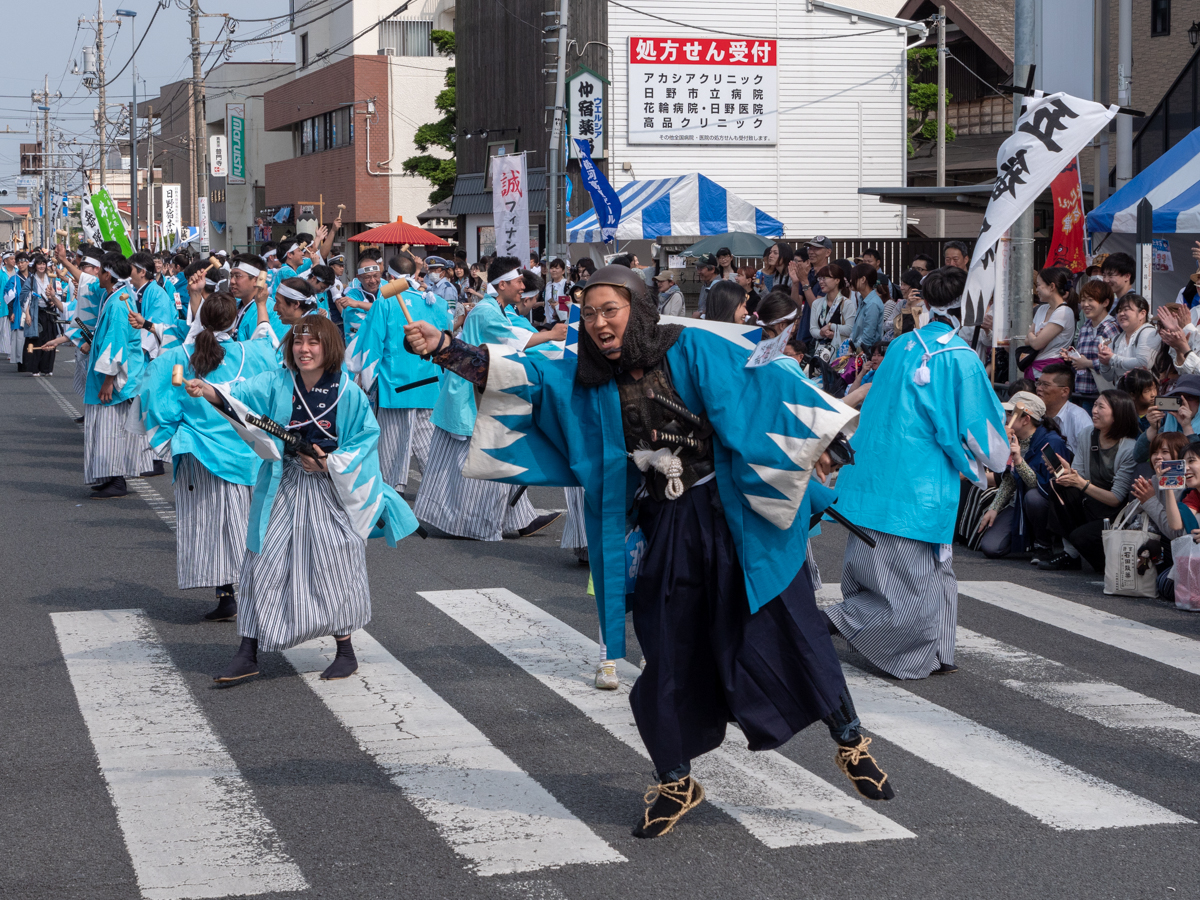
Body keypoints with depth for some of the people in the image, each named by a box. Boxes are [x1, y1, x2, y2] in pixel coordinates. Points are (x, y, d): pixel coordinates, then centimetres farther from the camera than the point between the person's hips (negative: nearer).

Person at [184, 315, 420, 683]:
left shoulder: (348, 393, -8)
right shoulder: (277, 383, -4)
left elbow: (366, 438, -3)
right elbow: (242, 394, -20)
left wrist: (330, 464, -15)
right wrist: (208, 390, -39)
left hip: (331, 491, -2)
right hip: (282, 490, 2)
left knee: (333, 567, 4)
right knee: (265, 563, 2)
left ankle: (345, 651, 21)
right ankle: (248, 653, 10)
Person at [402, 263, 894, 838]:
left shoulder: (692, 351, -8)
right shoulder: (589, 381, 4)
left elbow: (764, 385, -10)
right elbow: (515, 375, -2)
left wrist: (826, 428, -14)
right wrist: (442, 349, -13)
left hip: (733, 516, -4)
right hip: (665, 531, 4)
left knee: (785, 627, -4)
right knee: (667, 655, 7)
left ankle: (850, 741, 13)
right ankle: (676, 784, 23)